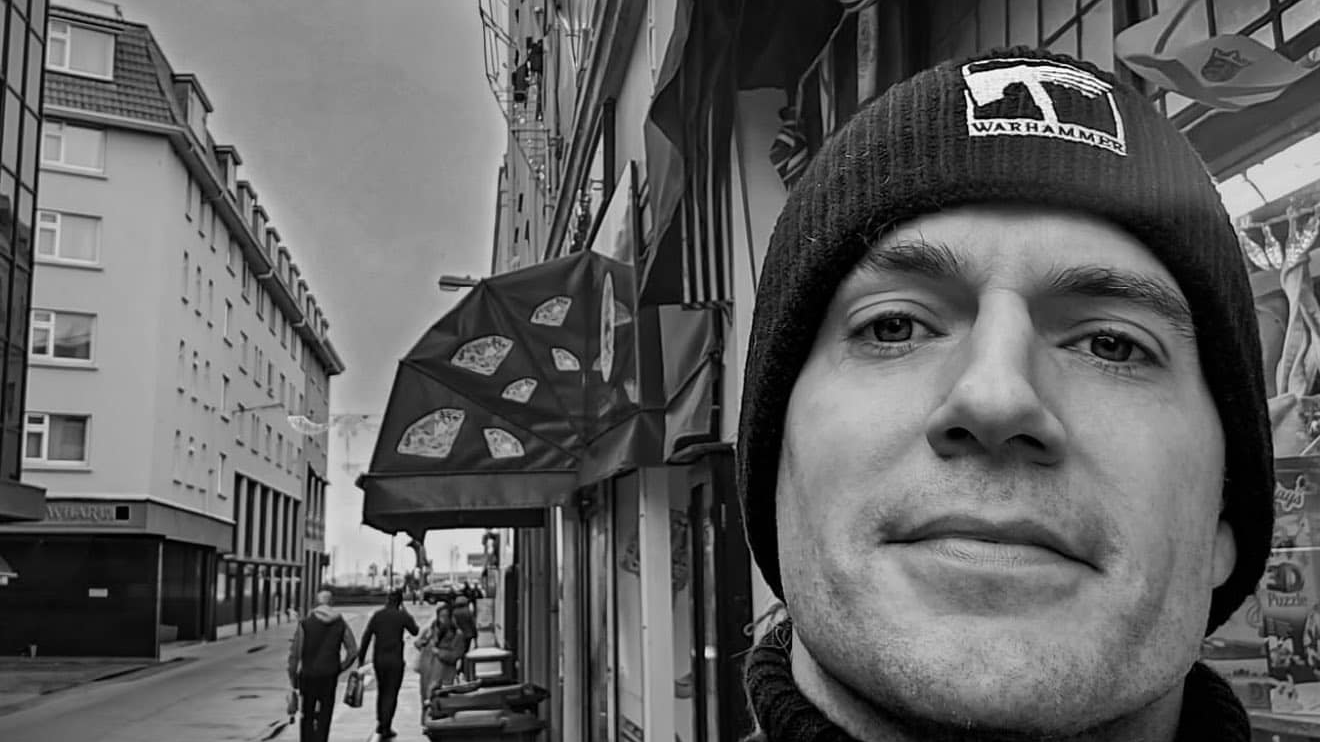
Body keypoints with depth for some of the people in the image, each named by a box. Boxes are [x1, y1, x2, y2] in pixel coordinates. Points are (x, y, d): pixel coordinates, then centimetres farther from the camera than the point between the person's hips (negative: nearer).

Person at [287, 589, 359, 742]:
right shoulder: (341, 624, 0)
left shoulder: (305, 624, -7)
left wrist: (292, 676, 2)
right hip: (330, 677, 1)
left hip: (308, 675, -1)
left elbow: (294, 653, -7)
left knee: (307, 716, 14)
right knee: (324, 716, 8)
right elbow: (353, 651, 0)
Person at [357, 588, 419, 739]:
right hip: (395, 659, -3)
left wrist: (361, 658, 6)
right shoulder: (402, 616, -7)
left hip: (378, 659, 3)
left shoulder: (376, 615, 1)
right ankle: (386, 727, -1)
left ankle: (380, 722, 26)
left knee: (381, 691, 21)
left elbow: (366, 637, 0)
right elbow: (415, 631, 7)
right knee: (391, 693, 3)